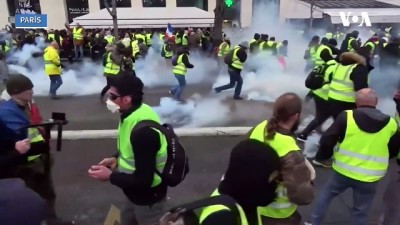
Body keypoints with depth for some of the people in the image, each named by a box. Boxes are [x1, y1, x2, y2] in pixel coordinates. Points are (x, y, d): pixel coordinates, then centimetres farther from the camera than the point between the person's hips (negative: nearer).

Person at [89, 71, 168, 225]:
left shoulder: (143, 130, -36)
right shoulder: (134, 114, -7)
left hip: (148, 196, -9)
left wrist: (110, 176, -21)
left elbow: (143, 180, -31)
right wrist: (117, 159, -2)